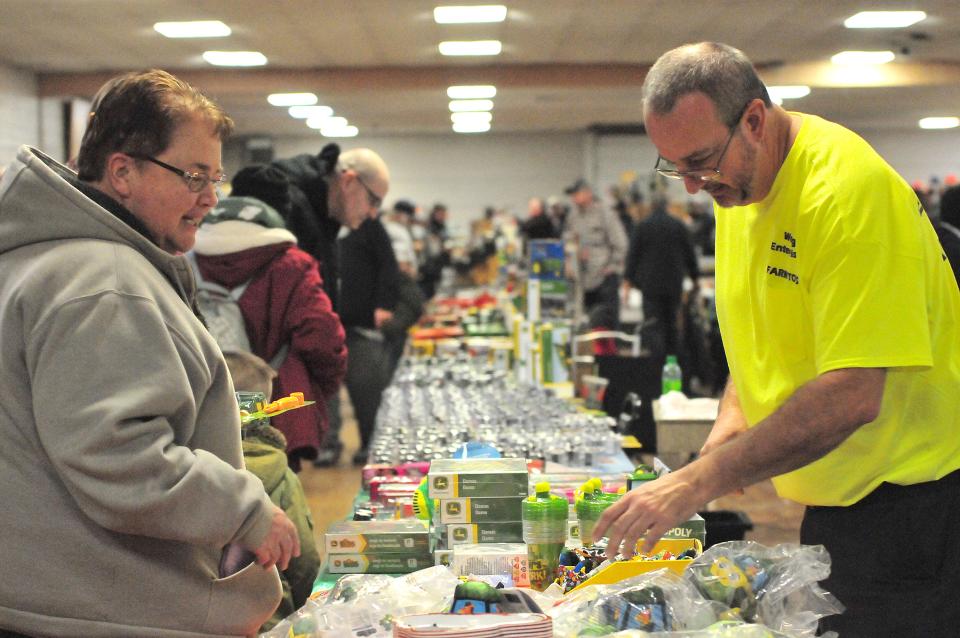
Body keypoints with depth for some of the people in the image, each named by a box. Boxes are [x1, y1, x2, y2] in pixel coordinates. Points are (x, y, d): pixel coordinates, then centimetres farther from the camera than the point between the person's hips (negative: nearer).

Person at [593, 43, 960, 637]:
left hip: (910, 501, -8)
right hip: (835, 499, 8)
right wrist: (734, 415, -1)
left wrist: (700, 482, -29)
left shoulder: (848, 187, -24)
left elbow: (852, 395, -30)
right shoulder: (739, 186, 5)